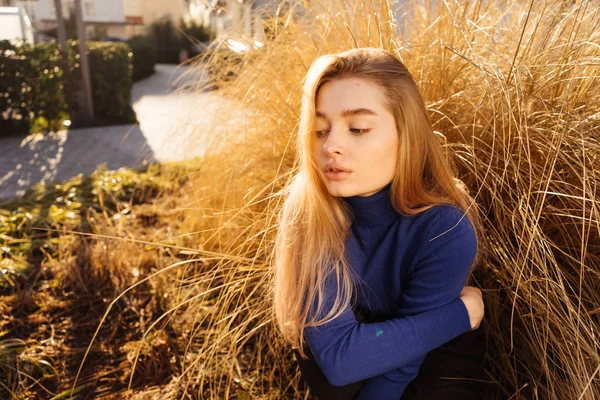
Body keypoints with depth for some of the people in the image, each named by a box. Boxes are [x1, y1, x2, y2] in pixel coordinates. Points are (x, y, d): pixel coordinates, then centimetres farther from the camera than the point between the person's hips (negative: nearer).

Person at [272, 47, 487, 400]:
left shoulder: (447, 230, -32)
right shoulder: (305, 208, -29)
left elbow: (401, 361, -24)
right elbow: (338, 355, -33)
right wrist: (461, 313, -30)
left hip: (435, 349, 0)